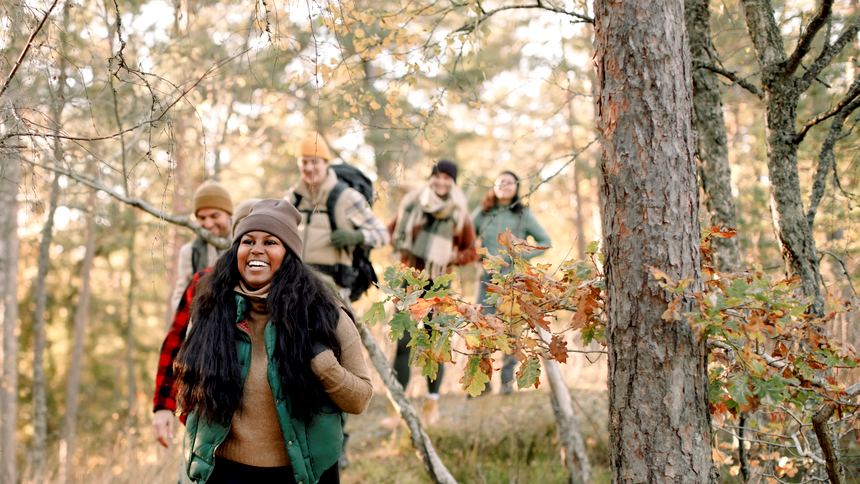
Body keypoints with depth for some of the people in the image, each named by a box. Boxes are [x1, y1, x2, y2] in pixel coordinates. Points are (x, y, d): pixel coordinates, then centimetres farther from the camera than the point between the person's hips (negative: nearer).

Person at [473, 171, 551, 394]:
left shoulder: (523, 214, 5)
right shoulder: (483, 214, 8)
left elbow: (545, 241, 9)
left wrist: (524, 255, -5)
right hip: (488, 280, 1)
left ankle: (507, 381, 12)